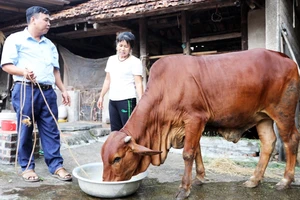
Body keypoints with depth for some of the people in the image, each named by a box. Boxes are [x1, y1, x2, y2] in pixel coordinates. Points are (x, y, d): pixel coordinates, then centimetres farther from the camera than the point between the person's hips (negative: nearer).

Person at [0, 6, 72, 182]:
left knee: (51, 130, 3)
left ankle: (56, 166, 7)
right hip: (25, 90, -5)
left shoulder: (50, 45, 21)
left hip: (48, 92, 5)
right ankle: (27, 167, 13)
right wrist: (23, 72, -22)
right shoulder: (15, 39, 4)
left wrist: (63, 90, 13)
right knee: (25, 131, 1)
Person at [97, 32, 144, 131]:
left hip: (127, 100, -6)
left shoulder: (135, 62, -6)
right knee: (115, 130, 11)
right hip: (112, 101, 7)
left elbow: (138, 83, -11)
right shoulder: (111, 60, 13)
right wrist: (101, 96, 18)